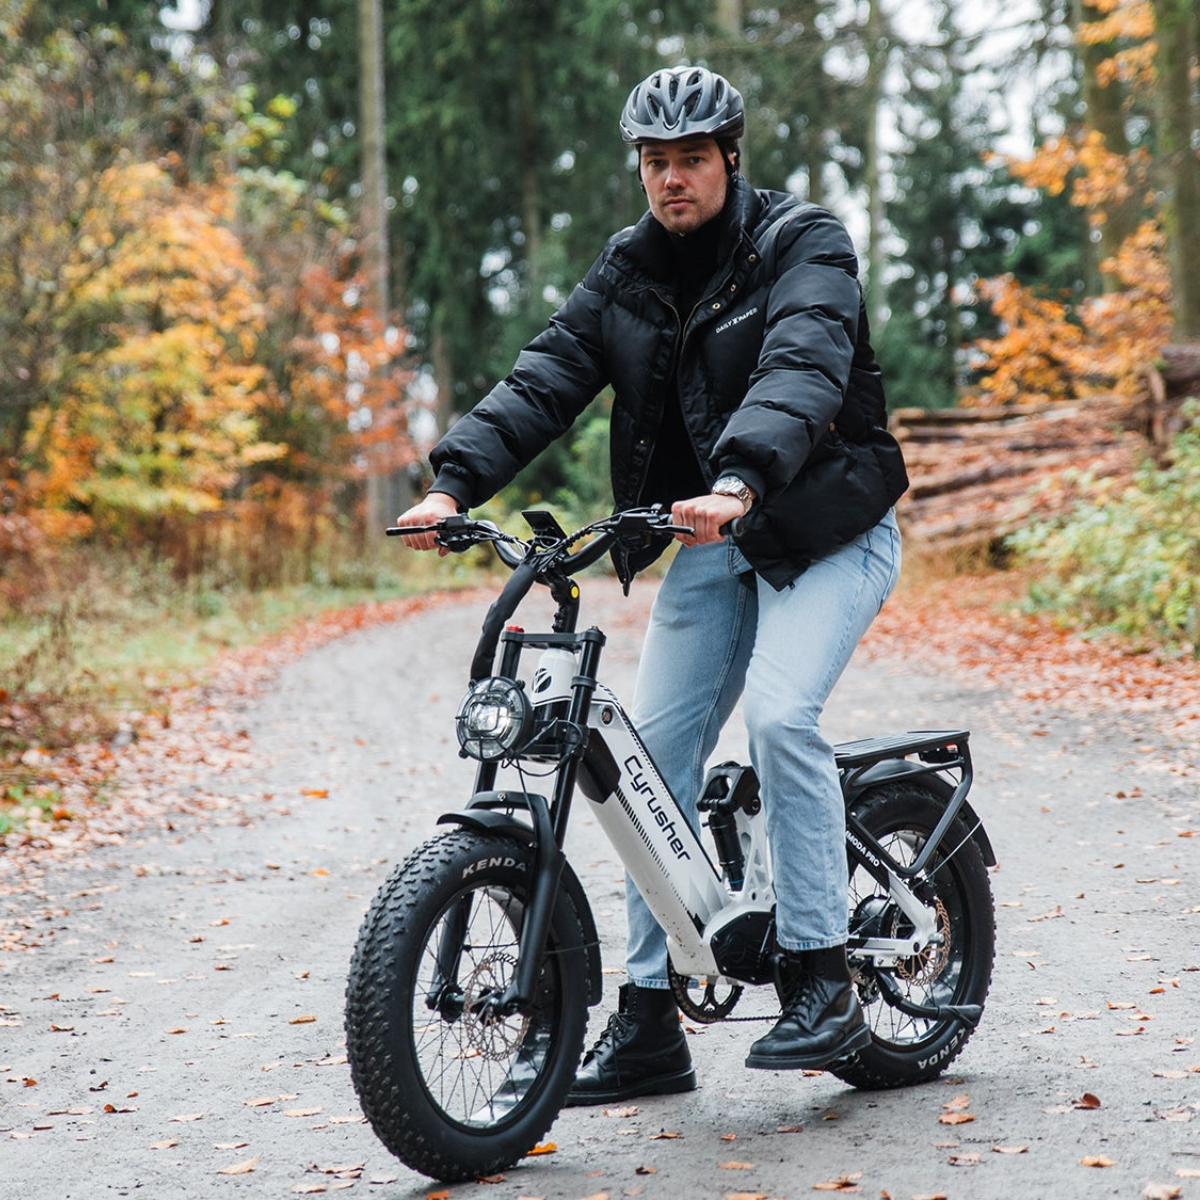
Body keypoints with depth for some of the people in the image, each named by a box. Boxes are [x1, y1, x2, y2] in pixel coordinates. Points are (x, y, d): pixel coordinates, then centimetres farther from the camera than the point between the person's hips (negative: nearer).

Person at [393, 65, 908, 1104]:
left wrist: (739, 482, -48)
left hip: (826, 530, -6)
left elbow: (800, 370, -30)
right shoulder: (629, 270, 6)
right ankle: (650, 1023, 9)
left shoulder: (803, 246, -12)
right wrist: (455, 482, -18)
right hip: (713, 544, 6)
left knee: (779, 709, -27)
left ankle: (823, 984, -16)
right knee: (656, 754, 0)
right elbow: (546, 378, -2)